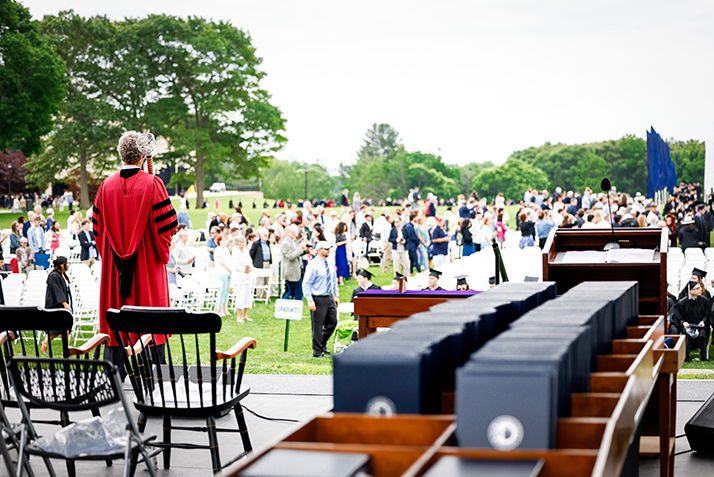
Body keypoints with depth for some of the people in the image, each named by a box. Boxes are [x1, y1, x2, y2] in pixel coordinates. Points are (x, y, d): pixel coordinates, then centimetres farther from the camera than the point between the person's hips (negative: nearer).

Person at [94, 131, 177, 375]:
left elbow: (97, 227, 7)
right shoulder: (152, 184, -10)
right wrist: (162, 254, 5)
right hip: (147, 263, -3)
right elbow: (166, 224, -9)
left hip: (113, 264, 3)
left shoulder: (106, 186, 1)